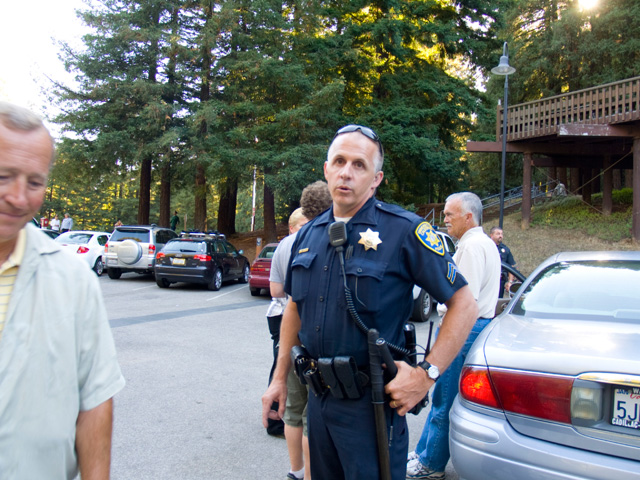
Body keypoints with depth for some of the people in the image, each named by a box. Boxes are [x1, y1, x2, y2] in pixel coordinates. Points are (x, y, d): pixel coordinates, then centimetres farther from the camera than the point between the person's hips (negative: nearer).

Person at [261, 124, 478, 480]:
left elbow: (464, 304, -13)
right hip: (319, 396, 6)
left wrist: (427, 374, -19)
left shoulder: (404, 231, -14)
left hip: (372, 401, -6)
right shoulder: (308, 235, 5)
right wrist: (280, 378, 14)